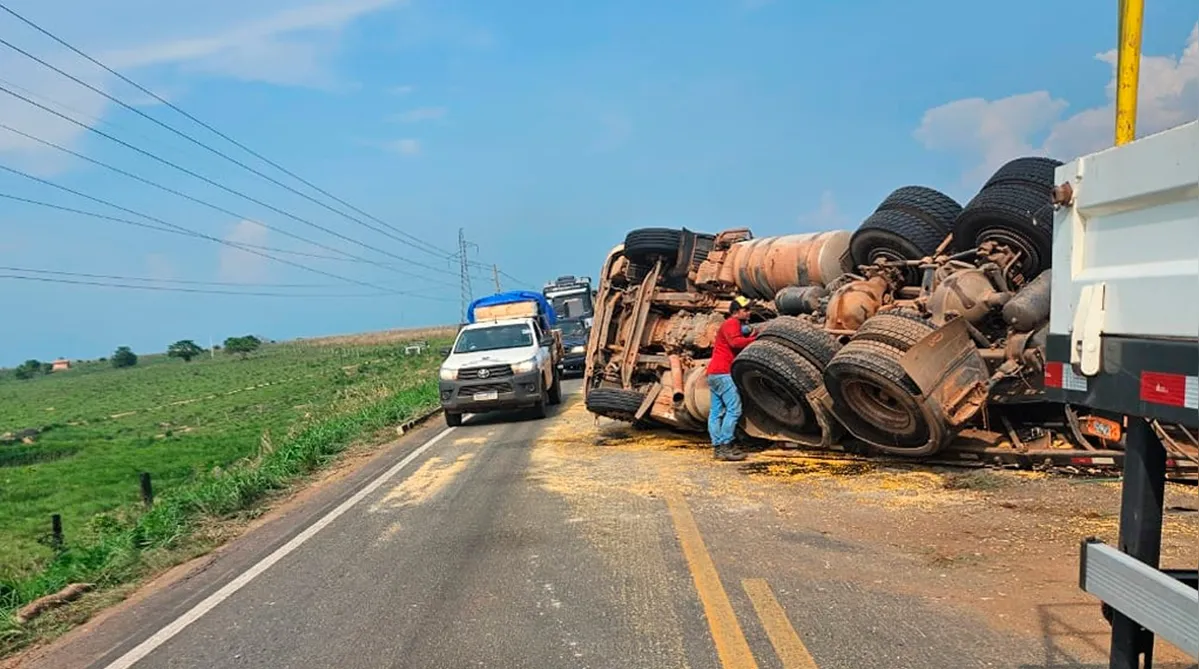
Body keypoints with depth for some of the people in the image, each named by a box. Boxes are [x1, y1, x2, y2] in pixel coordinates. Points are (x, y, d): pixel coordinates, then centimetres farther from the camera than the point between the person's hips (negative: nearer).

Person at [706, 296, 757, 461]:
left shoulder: (735, 324, 27)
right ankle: (725, 446, -13)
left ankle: (717, 447, 8)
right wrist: (753, 339, -13)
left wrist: (749, 338, 4)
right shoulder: (731, 323, -5)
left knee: (716, 412, 7)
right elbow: (735, 342, -22)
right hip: (723, 373, -11)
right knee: (734, 409, -12)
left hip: (713, 373, 11)